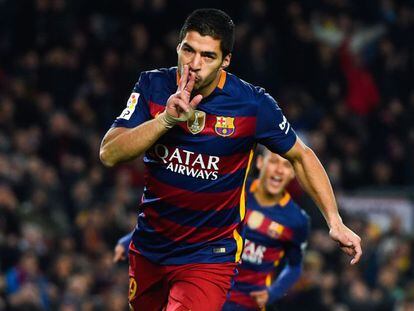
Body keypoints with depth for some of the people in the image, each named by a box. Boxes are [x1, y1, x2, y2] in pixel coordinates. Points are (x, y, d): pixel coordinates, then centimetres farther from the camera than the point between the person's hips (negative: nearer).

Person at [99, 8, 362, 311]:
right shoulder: (153, 87, -9)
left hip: (210, 256, -4)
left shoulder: (252, 104, -15)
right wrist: (167, 118, -30)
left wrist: (335, 221, -4)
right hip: (149, 248, 4)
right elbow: (109, 155, -17)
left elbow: (300, 156, 1)